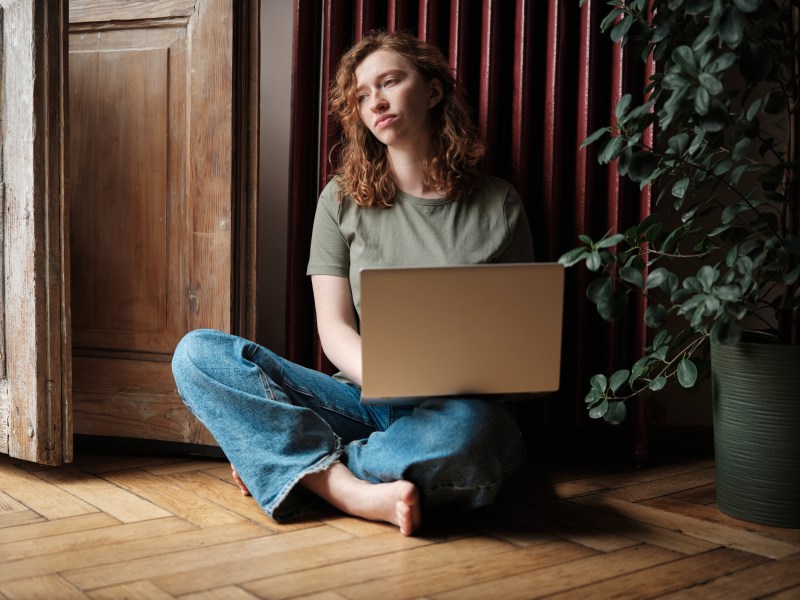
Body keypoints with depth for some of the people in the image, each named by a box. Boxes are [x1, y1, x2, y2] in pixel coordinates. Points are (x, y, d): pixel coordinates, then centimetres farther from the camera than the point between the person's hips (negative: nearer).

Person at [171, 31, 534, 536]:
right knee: (198, 352, -16)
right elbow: (334, 328, 3)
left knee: (467, 430, -40)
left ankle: (287, 461, -18)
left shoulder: (498, 204, 9)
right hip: (361, 398, 2)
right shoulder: (343, 199, 11)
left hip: (458, 407, -2)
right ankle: (353, 490, -30)